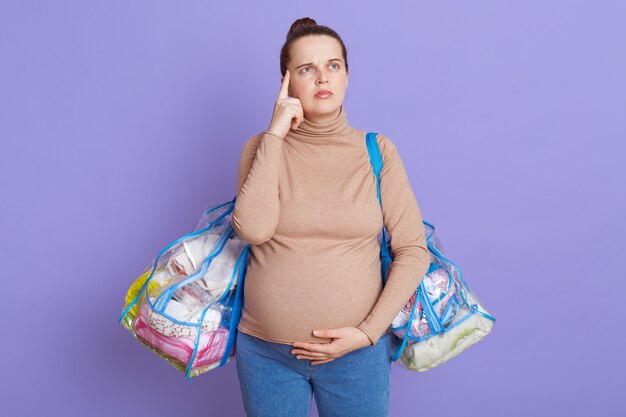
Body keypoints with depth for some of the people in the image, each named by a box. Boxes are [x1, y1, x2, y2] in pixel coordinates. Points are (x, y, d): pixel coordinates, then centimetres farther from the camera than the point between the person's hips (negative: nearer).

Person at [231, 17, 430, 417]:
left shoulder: (377, 151, -3)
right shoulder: (262, 147, -2)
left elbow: (414, 250, -3)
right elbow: (253, 229, -18)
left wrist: (368, 332, -11)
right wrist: (275, 135, -15)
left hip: (358, 353, 0)